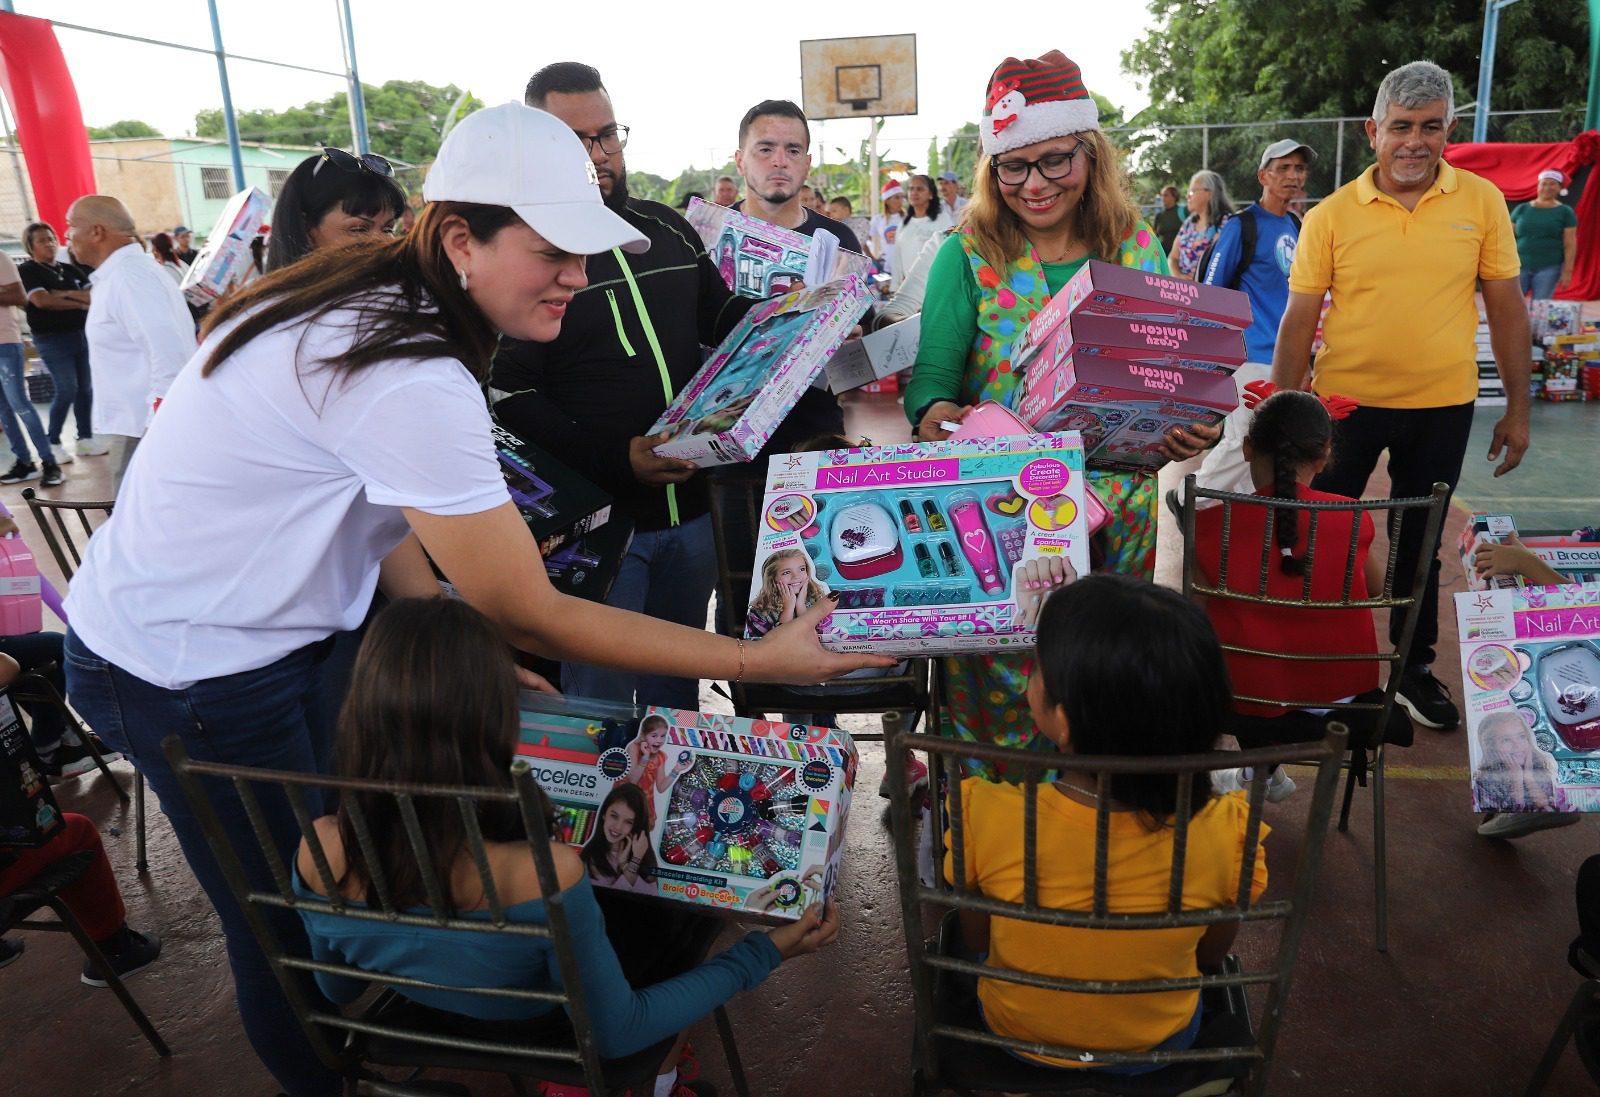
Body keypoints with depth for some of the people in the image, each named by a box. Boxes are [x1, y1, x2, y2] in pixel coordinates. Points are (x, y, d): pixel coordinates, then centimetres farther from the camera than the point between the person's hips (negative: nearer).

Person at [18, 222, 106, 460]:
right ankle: (53, 443, 2)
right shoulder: (27, 271, -2)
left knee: (86, 388, 6)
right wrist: (81, 303, -10)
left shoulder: (70, 268, 14)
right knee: (67, 390, -10)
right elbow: (42, 300, -17)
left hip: (82, 334, 5)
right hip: (52, 339, -5)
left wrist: (67, 294, -13)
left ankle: (86, 439, 14)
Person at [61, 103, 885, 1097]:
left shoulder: (372, 304, -2)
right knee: (297, 935, 10)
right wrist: (760, 660, -24)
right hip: (189, 678, -8)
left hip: (285, 630, 8)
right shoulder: (412, 381, -32)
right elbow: (533, 618, -27)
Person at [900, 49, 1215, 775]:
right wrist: (932, 413, -30)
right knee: (997, 674, 3)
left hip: (1115, 509, 3)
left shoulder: (1137, 250, 5)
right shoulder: (968, 256, -3)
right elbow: (931, 374, -7)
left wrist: (1185, 428, -12)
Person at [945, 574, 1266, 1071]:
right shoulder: (1225, 831, -32)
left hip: (1018, 1033, 0)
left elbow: (975, 941, -14)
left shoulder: (987, 815, -35)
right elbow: (1211, 953, -10)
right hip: (1160, 1043, 1)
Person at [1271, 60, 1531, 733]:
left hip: (1442, 407, 1)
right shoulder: (1331, 215, -5)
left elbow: (1506, 306, 3)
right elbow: (1299, 319, -3)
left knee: (1420, 545, 15)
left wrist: (1518, 407, 2)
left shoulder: (1482, 202, -1)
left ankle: (1415, 668, 32)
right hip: (1345, 400, -1)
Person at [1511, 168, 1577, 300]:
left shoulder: (1565, 212, 3)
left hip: (1549, 268, -1)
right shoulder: (1521, 209, 8)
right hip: (1520, 266, 1)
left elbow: (1570, 244, 1)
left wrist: (1567, 271, -6)